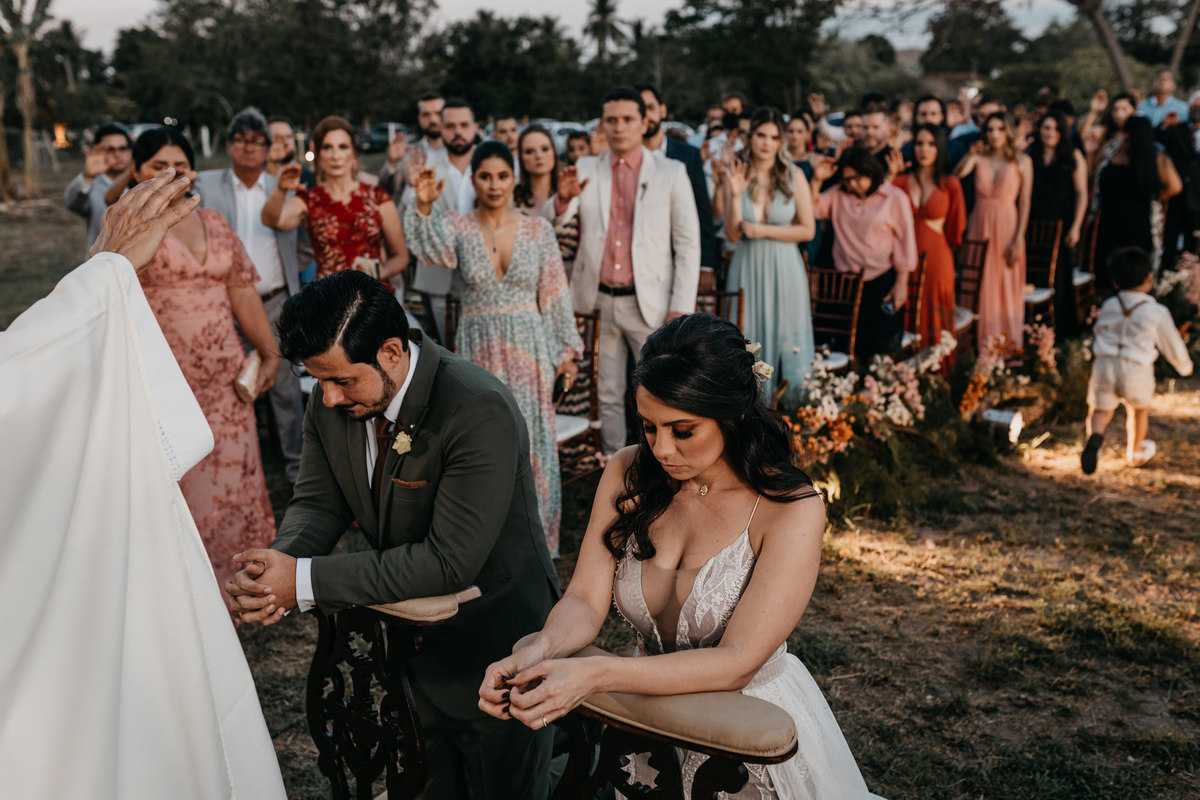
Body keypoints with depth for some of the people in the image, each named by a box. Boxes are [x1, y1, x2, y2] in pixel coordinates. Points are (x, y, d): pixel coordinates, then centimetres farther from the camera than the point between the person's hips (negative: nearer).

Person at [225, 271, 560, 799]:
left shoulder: (481, 412, -31)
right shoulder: (331, 401, -9)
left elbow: (450, 561, -32)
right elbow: (318, 503, 0)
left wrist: (306, 582, -32)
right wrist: (278, 565, -24)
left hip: (494, 644, -6)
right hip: (408, 638, 6)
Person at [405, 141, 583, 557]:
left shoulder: (538, 228, 0)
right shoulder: (458, 227, -2)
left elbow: (555, 293, 3)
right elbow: (432, 249, -25)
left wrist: (566, 351, 3)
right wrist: (423, 207, -43)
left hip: (528, 347, 0)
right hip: (480, 348, 0)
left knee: (530, 439, 6)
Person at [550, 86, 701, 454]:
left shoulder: (671, 173, 1)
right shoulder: (586, 170, 7)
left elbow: (688, 244, -1)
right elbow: (551, 223, -4)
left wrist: (681, 309, -8)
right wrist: (563, 198, -27)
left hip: (650, 304, -2)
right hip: (600, 301, 2)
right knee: (609, 395, 11)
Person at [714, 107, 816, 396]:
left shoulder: (794, 175, -1)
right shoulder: (735, 174, 1)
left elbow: (807, 230, -2)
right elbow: (733, 234, -3)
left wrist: (764, 231, -10)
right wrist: (735, 195, -16)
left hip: (784, 270, -1)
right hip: (747, 271, 1)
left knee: (786, 347, 3)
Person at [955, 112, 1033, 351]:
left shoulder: (1022, 161, -1)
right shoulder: (979, 158, 2)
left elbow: (1024, 202, -3)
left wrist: (1018, 239, -8)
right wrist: (970, 156, -30)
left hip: (1007, 227, -1)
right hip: (980, 228, 1)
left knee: (1007, 286, 3)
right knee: (982, 287, 4)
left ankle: (1008, 347, 12)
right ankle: (982, 347, 12)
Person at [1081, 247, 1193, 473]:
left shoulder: (1109, 306, 6)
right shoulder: (1157, 313, -2)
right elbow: (1173, 346, 9)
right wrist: (1185, 366, 30)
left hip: (1105, 369, 1)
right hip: (1137, 373, -1)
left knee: (1100, 411, 17)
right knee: (1139, 408, 26)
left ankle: (1095, 436, -17)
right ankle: (1135, 452, 44)